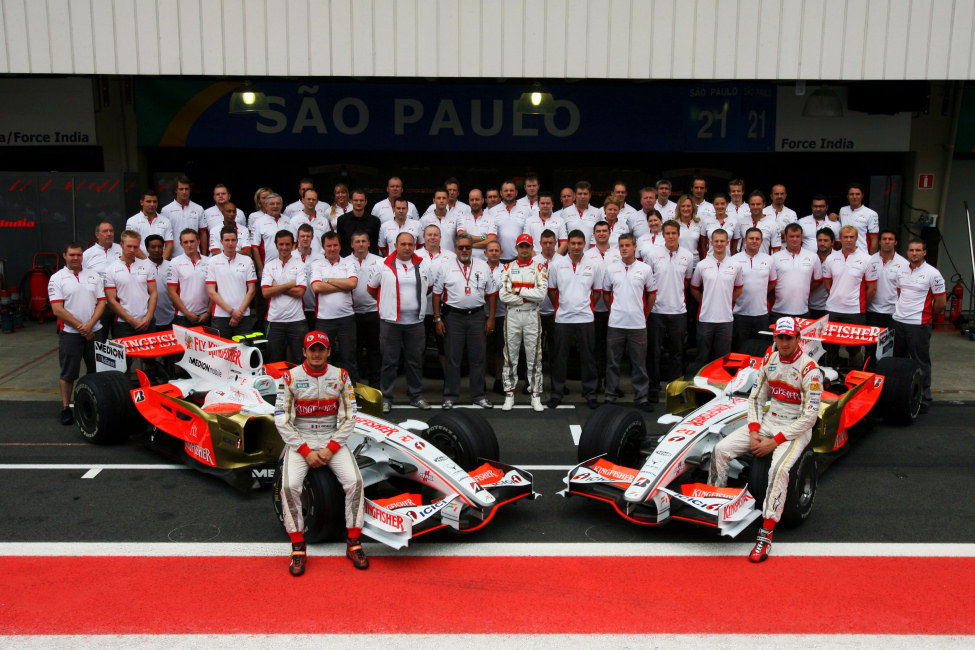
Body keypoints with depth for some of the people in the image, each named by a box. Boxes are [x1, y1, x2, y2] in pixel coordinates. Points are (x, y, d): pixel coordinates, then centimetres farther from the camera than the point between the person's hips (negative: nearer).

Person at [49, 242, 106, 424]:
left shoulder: (93, 275, 9)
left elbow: (101, 302, 5)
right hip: (70, 333, -3)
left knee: (96, 370, 8)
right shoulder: (57, 278, 0)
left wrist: (90, 324, -9)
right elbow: (58, 310, -8)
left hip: (94, 332, 3)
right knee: (68, 373, 2)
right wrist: (80, 327, -11)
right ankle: (66, 408, 13)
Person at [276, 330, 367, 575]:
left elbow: (349, 418, 0)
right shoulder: (290, 377, -4)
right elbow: (282, 421, -6)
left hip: (333, 439, 1)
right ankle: (298, 549, -10)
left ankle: (353, 543, -6)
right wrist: (306, 452, -13)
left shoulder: (340, 376, 1)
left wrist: (330, 449, -11)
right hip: (299, 440, -1)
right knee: (289, 486, -26)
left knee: (355, 482, -21)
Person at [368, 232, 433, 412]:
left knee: (415, 361, 9)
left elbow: (429, 287, 22)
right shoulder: (383, 265, 0)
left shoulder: (424, 265, 7)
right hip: (390, 321, -2)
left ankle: (416, 396, 21)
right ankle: (386, 398, 11)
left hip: (415, 322, 2)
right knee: (389, 361, 1)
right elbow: (371, 288, 11)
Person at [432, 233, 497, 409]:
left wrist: (491, 318, 5)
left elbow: (492, 293, 11)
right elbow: (437, 294, 4)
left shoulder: (483, 266, 8)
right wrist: (438, 319, -2)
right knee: (453, 358, 2)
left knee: (477, 357, 6)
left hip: (477, 316, 2)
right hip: (453, 316, -1)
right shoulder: (446, 267, 3)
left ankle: (478, 395, 16)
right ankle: (450, 395, 11)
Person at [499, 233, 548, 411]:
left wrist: (518, 290, -10)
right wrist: (529, 297, -9)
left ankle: (536, 396, 9)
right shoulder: (508, 268, 6)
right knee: (511, 356, 4)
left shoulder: (539, 268, 3)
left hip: (532, 316, -1)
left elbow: (542, 293, -12)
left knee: (534, 357, 2)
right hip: (512, 315, 1)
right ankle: (509, 395, 12)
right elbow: (503, 295, -7)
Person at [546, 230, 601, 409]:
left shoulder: (593, 265, 4)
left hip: (585, 319, 0)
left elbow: (597, 291, 13)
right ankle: (557, 393, 15)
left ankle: (590, 393, 15)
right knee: (559, 358, 4)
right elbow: (551, 290, 10)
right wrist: (559, 307, 7)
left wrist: (588, 307, 6)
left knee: (588, 358, 5)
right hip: (562, 319, 0)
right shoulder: (556, 264, 2)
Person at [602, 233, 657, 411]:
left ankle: (641, 398, 13)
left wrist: (645, 315, 10)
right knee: (612, 362, 6)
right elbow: (605, 292, 14)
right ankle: (611, 396, 16)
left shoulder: (645, 268, 3)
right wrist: (613, 311, 10)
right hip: (615, 323, 1)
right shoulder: (611, 268, 5)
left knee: (639, 363, 5)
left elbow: (652, 294, 11)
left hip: (637, 324, 0)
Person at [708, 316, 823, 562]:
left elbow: (809, 418, -16)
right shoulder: (769, 360, 5)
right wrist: (753, 433, -5)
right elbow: (756, 398, 10)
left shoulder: (810, 370, -14)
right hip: (768, 422, 6)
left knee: (779, 470, -34)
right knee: (720, 450, -13)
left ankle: (766, 535, -27)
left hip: (797, 429, -6)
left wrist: (775, 441, -19)